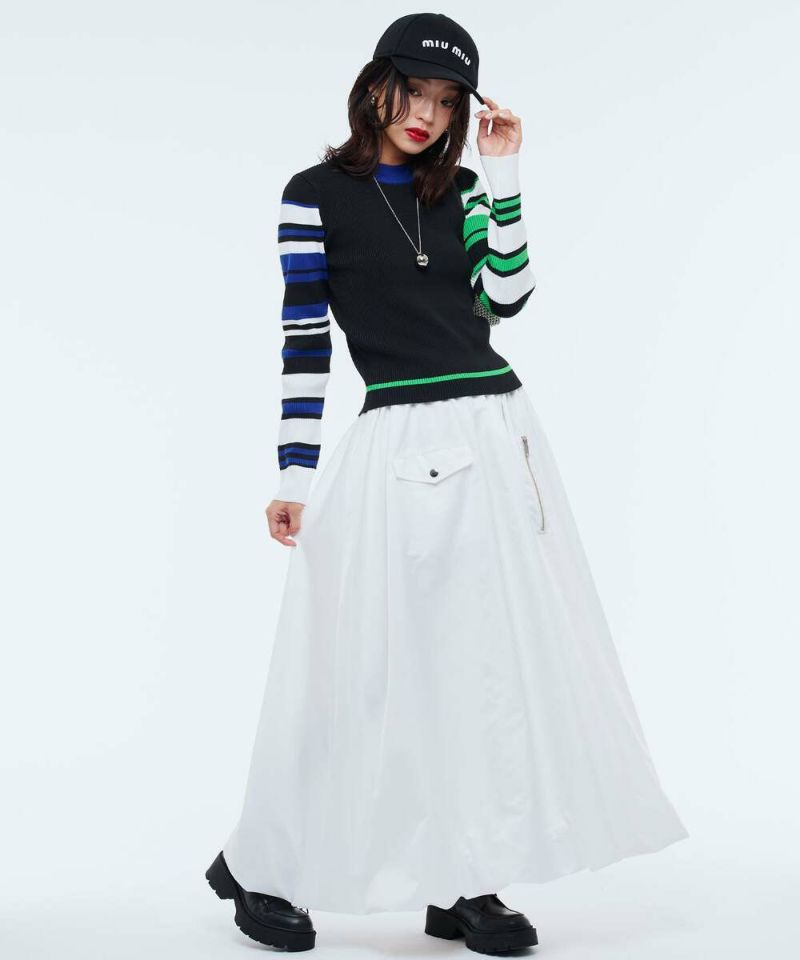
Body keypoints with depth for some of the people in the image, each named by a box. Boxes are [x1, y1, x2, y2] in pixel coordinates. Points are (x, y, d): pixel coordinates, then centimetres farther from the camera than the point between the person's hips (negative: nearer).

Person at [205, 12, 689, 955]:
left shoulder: (461, 191, 14)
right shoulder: (317, 195, 1)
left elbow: (506, 296, 2)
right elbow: (303, 339, -4)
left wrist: (502, 174, 0)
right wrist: (294, 476, -8)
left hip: (501, 436, 5)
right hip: (401, 446, -5)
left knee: (495, 656, 5)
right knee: (363, 662, -2)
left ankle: (463, 883, 15)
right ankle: (260, 868, 17)